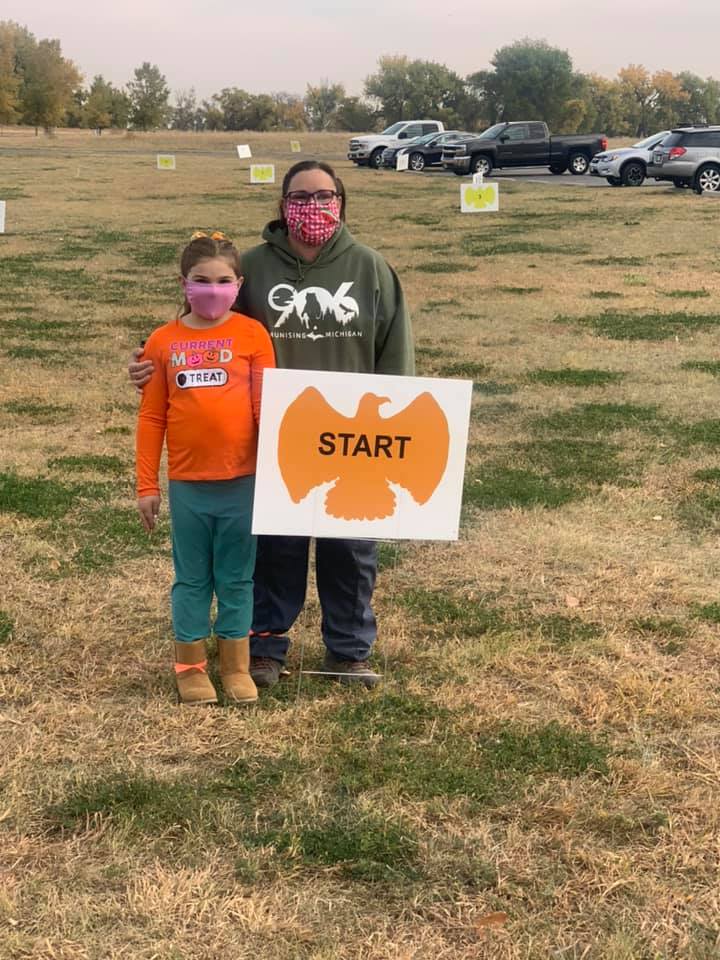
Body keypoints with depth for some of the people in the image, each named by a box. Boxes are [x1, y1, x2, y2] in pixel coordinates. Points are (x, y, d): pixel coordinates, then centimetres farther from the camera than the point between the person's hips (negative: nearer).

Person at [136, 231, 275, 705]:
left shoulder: (252, 334, -3)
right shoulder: (164, 341, 1)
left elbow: (268, 406, -3)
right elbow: (151, 417, 4)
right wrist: (147, 485, 3)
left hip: (242, 480, -1)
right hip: (186, 483, 1)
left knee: (236, 577, 11)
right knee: (192, 578, 12)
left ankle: (237, 666, 23)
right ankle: (191, 666, 24)